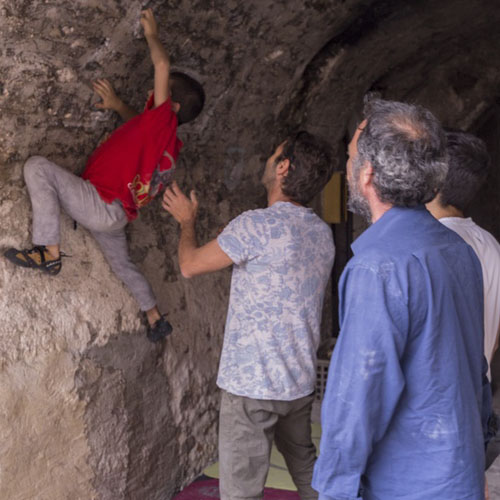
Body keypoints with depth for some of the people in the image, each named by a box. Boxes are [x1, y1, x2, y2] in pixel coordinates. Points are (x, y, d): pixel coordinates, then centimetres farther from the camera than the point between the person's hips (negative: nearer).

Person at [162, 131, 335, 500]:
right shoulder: (323, 234, 4)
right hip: (300, 382, 7)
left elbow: (190, 265, -6)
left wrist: (187, 221, 12)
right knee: (306, 469, 23)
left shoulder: (257, 225, -19)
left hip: (251, 385, -7)